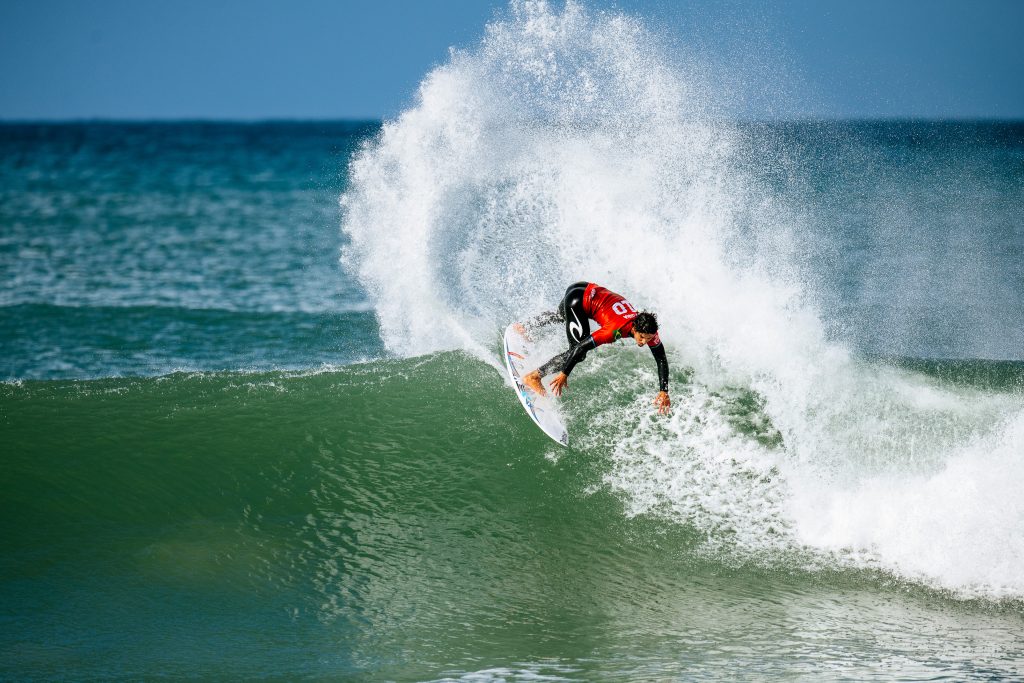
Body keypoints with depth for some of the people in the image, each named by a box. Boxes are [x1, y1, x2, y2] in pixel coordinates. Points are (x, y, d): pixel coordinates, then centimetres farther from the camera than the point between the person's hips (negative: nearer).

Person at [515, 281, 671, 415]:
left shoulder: (648, 330, -17)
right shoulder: (617, 329, -36)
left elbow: (662, 360, -7)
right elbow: (582, 346, -33)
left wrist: (664, 392, -15)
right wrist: (564, 374, -27)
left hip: (591, 292, 8)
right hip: (578, 298, -8)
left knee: (563, 315, 37)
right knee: (579, 353, -16)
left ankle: (524, 327, 63)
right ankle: (533, 377, -9)